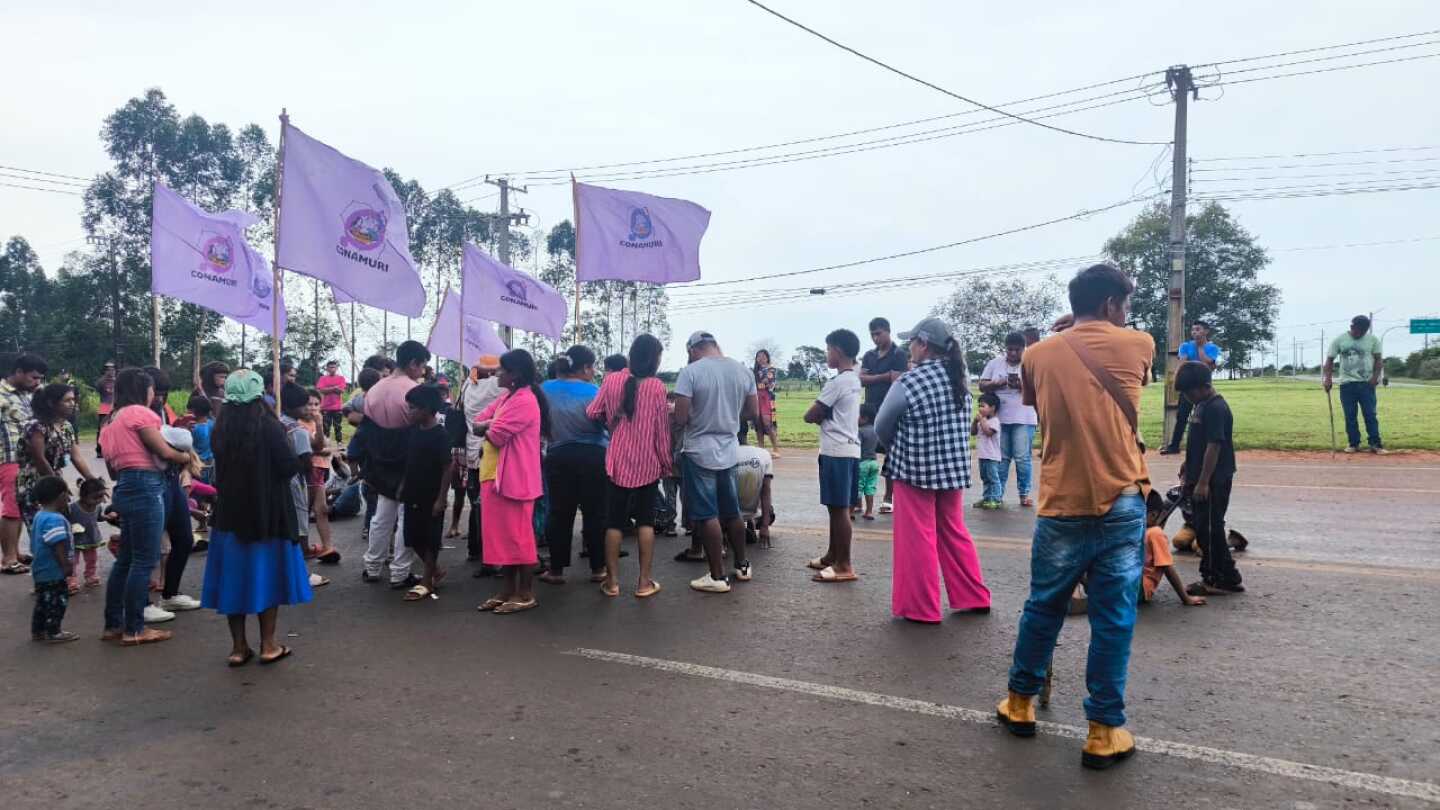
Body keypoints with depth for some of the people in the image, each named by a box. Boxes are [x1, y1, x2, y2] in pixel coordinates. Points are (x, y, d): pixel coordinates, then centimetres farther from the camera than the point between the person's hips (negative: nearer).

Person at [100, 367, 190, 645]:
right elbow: (164, 451, -10)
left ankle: (113, 625, 19)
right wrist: (186, 456, 6)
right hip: (145, 488, -10)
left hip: (126, 488, 10)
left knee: (126, 559, 14)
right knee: (144, 561, -5)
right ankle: (134, 629, -2)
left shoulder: (113, 420, 20)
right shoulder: (139, 412, -7)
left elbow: (112, 469, 19)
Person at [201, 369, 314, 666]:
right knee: (267, 574, 7)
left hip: (230, 511, 4)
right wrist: (305, 460, 7)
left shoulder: (221, 428, 1)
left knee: (235, 575, 10)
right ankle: (268, 645, 10)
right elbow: (289, 467, -14)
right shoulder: (269, 426, -14)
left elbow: (222, 467, 13)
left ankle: (238, 647, 14)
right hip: (267, 512, -4)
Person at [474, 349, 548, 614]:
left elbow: (495, 435, -20)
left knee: (517, 534, -3)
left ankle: (526, 593, 6)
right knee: (504, 534, 13)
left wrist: (488, 427, 2)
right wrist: (492, 424, -9)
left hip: (514, 477, -10)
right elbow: (477, 423, 11)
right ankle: (509, 588, 21)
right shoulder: (507, 396, 15)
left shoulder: (525, 401, -17)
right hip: (496, 474, 10)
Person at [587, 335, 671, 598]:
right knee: (645, 520, 8)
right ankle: (645, 581, 9)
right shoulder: (657, 386, -9)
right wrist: (666, 463, 4)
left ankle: (612, 580, 11)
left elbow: (592, 413, 0)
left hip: (617, 462, 1)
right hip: (648, 463, -1)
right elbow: (662, 429, -7)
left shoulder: (612, 380, -3)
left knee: (614, 521, 9)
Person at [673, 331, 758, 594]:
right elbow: (752, 412, 9)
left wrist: (698, 414, 5)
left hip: (700, 452, -5)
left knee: (707, 516, 3)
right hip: (729, 451, 6)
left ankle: (718, 576, 8)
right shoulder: (744, 370, 3)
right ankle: (742, 565, 30)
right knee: (732, 512, 18)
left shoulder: (690, 372, -13)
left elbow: (680, 418, -17)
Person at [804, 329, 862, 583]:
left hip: (837, 452, -10)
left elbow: (810, 416, -12)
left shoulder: (837, 382, -15)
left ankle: (844, 566, -3)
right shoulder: (854, 380, 15)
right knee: (836, 507, 16)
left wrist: (820, 416, 8)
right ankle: (832, 556, 25)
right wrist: (826, 416, 6)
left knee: (839, 508, -6)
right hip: (849, 449, 10)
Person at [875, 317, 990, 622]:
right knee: (954, 534, 18)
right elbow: (962, 424, 8)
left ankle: (920, 607, 13)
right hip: (955, 469, 6)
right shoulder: (960, 379, 3)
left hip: (915, 471, -6)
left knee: (918, 539, 5)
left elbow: (882, 427, -5)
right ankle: (974, 597, 26)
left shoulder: (908, 382, -15)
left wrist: (898, 450, 14)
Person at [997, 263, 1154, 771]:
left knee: (1043, 607, 15)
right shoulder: (1138, 346, 0)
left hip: (1062, 506, 2)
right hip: (1123, 504, -1)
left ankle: (1020, 703, 29)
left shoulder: (1038, 354, 3)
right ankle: (1104, 732, 12)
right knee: (1113, 618, 5)